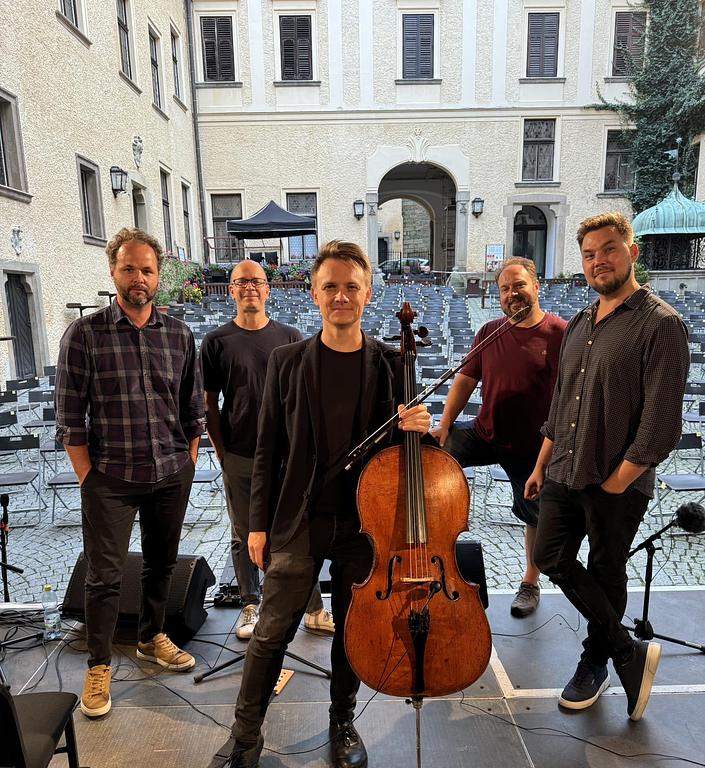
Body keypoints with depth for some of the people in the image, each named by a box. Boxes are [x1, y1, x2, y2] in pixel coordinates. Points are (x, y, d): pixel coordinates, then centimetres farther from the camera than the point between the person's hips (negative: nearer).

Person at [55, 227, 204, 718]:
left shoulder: (179, 335, 2)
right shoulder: (85, 334, -6)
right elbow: (70, 417, -5)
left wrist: (188, 466, 5)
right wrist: (88, 478, -6)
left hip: (172, 476, 3)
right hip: (110, 479, -3)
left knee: (162, 563, 17)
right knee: (105, 575, 6)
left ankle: (152, 638, 40)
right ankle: (99, 666, 27)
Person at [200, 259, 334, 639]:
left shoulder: (289, 337, 2)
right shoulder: (216, 342, 0)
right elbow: (209, 404, 4)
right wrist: (221, 451, -1)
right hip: (238, 459, 0)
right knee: (244, 536, 13)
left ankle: (314, 609, 22)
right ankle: (250, 607, 31)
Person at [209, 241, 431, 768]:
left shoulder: (391, 364, -2)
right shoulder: (288, 362, -2)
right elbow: (269, 449, 1)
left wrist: (418, 427, -18)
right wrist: (259, 523, 0)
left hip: (364, 522, 1)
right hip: (298, 521, 0)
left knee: (354, 630, 16)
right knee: (272, 632, 9)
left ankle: (343, 723, 41)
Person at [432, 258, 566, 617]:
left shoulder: (560, 333, -12)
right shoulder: (489, 332, 1)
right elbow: (466, 379, 2)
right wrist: (445, 424, -7)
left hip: (532, 446, -3)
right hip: (484, 435, 3)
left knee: (535, 516, 14)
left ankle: (530, 583, 39)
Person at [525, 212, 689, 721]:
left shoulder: (660, 324, -13)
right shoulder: (581, 324, 10)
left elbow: (661, 425, -17)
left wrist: (617, 481, -14)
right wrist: (542, 465, 14)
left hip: (617, 485, -7)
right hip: (564, 475, 7)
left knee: (605, 576, 10)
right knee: (552, 559, 7)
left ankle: (595, 664, 34)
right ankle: (629, 652, 25)